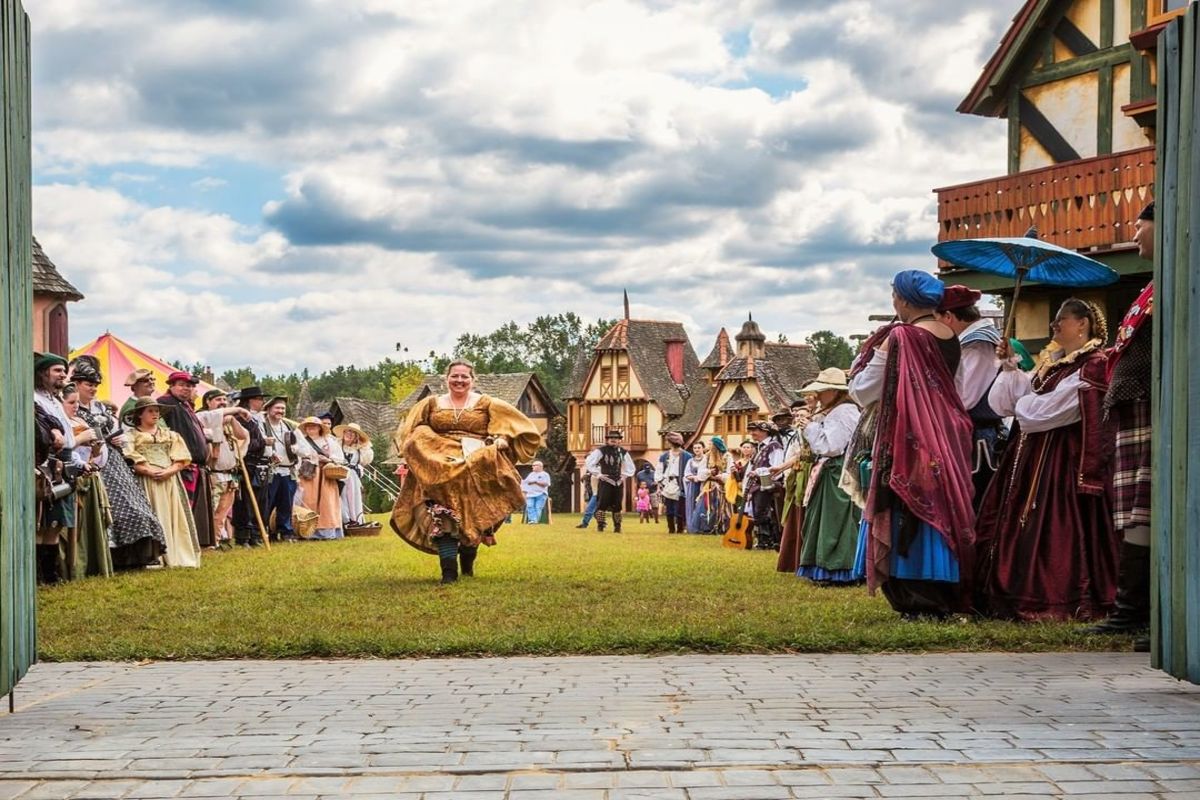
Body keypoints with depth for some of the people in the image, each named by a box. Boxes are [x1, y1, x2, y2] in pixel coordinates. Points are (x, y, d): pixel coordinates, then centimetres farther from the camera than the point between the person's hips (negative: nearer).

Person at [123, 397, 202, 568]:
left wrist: (169, 471, -10)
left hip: (170, 481, 4)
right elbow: (131, 461, -6)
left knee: (174, 517, -2)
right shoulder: (132, 436, 6)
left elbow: (181, 460, 9)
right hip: (147, 481, -3)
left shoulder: (170, 435, 18)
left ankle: (177, 555, -2)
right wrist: (150, 471, -18)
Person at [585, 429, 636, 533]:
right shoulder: (601, 451, -6)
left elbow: (630, 466, 23)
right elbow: (588, 462, -9)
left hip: (618, 483, 4)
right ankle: (600, 525, -9)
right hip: (605, 482, -4)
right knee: (602, 503, -12)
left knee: (617, 505, 7)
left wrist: (625, 475, 9)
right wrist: (597, 474, -10)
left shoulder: (622, 452, 9)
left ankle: (617, 526, 16)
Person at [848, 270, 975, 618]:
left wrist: (869, 355, 9)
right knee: (942, 510, 11)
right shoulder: (952, 339, 7)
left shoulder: (899, 338, -13)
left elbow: (862, 392, -7)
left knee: (911, 517, -2)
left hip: (910, 442, -7)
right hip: (948, 440, 7)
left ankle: (919, 602, -3)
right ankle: (946, 598, 15)